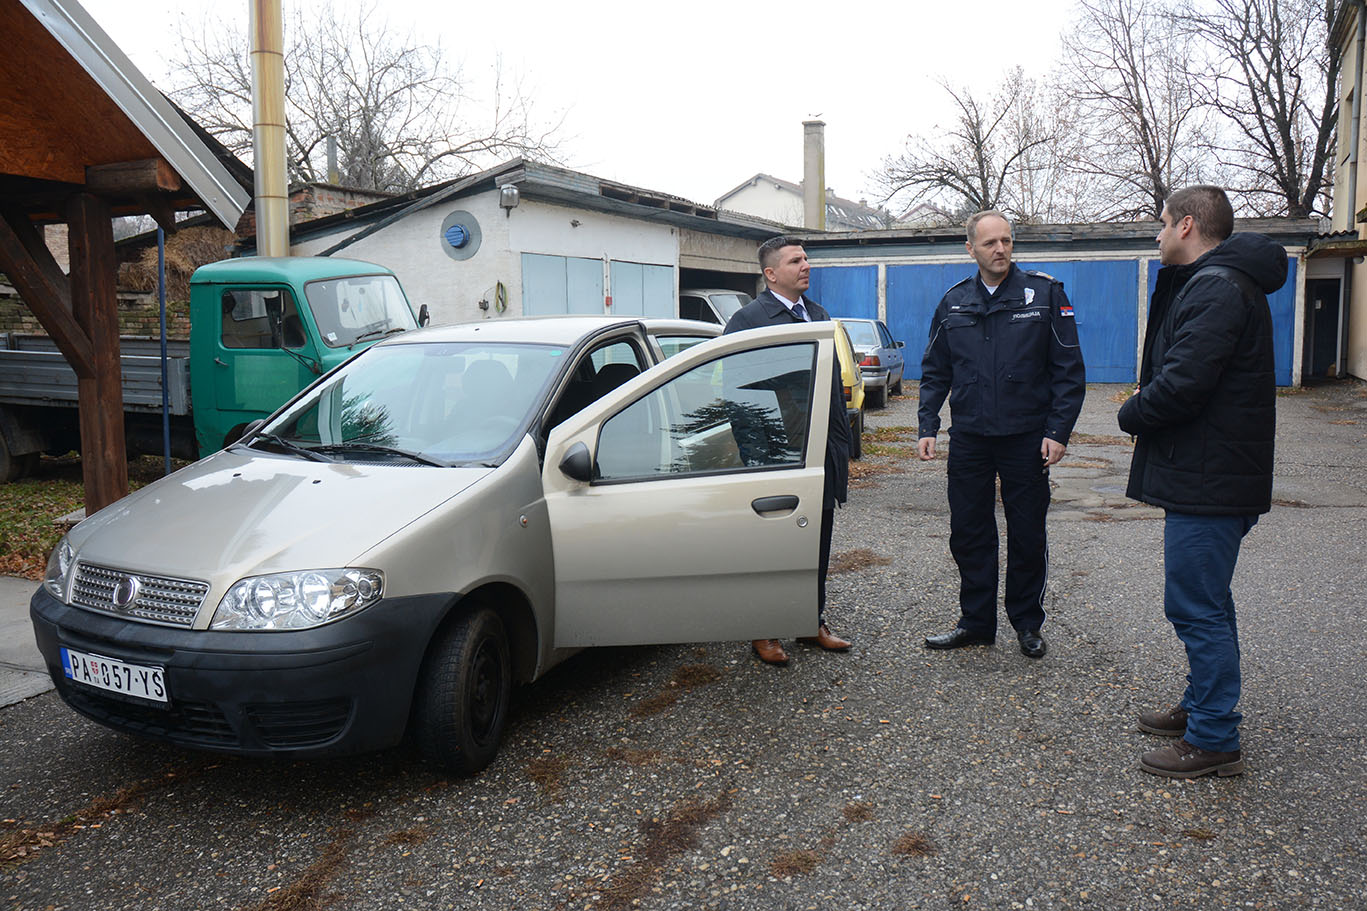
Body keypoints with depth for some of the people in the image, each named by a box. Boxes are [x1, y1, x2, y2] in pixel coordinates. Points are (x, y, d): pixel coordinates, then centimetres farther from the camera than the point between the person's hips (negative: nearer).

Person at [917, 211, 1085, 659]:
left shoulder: (1045, 293, -2)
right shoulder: (953, 302, 7)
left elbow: (1069, 370, -2)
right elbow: (934, 373, 13)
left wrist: (1058, 431, -9)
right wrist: (927, 426, 4)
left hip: (1026, 437, -3)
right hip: (969, 438, 3)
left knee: (1027, 536, 7)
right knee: (969, 534, 8)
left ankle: (1028, 624, 23)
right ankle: (976, 622, 22)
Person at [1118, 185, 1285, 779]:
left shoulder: (1216, 288, -17)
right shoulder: (1214, 282, 18)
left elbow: (1180, 385, -26)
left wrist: (1131, 414, -8)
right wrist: (1143, 412, 3)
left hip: (1207, 481, -11)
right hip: (1206, 475, 11)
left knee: (1197, 608, -5)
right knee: (1204, 603, 20)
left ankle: (1214, 741, 4)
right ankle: (1202, 706, 33)